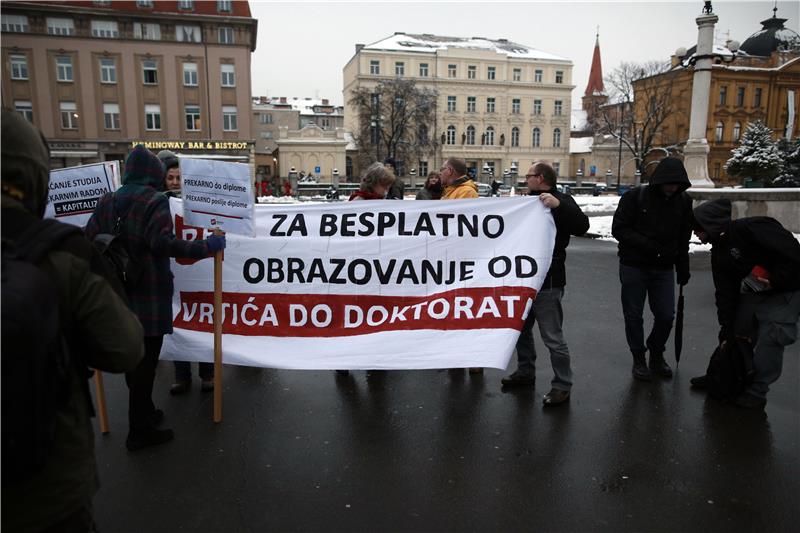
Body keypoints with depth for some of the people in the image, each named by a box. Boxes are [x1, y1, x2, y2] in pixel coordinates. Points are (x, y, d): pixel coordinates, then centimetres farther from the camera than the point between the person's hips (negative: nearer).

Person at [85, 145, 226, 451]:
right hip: (149, 296, -7)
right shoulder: (154, 201, -11)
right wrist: (206, 247, -22)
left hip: (119, 294, 7)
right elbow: (162, 243, -25)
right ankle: (140, 431, 13)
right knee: (145, 362, 3)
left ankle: (145, 413, 35)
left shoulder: (108, 202, 7)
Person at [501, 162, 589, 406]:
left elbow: (581, 226, -25)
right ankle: (525, 372, 33)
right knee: (521, 328, 18)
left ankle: (562, 385, 7)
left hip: (547, 281, -9)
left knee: (552, 337, -5)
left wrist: (559, 205, -35)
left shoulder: (561, 201, -9)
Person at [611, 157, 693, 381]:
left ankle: (656, 356, 29)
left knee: (666, 316, 5)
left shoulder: (684, 201, 2)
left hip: (664, 269, 3)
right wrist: (647, 246, -22)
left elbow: (683, 239, 10)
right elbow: (619, 229, -13)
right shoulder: (635, 196, -11)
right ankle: (639, 359, 24)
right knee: (634, 316, 6)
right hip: (634, 267, -3)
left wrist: (683, 269, 8)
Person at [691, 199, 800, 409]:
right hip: (753, 294, 8)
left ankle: (756, 392, 3)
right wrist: (727, 330, -1)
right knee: (736, 337, 9)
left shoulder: (751, 228, -27)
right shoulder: (719, 251, 0)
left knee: (769, 340, -8)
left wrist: (775, 280, -24)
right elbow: (725, 293, 1)